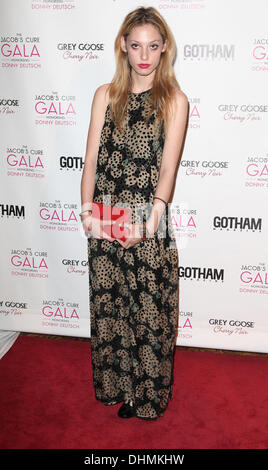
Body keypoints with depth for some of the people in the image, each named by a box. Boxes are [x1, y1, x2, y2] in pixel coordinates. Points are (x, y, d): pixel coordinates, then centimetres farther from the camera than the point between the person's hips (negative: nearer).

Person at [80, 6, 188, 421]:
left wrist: (148, 222, -21)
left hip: (150, 222, -2)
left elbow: (168, 168, -9)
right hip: (105, 221, 3)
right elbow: (92, 159, 3)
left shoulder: (174, 100, 0)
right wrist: (88, 211, -11)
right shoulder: (105, 95, 8)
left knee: (150, 308, 6)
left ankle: (148, 395, 28)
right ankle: (116, 386, 35)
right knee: (108, 304, 12)